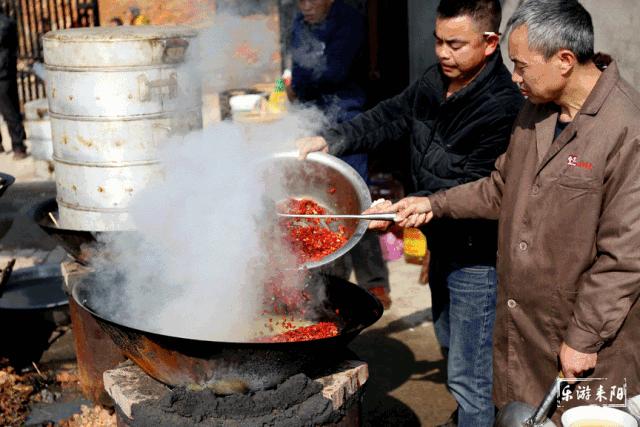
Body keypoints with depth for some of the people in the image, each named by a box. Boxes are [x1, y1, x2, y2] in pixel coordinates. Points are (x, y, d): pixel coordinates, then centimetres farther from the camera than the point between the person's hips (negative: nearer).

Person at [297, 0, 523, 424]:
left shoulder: (503, 107, -27)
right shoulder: (435, 83, -1)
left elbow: (471, 189, -27)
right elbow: (388, 118, 4)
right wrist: (329, 140, -10)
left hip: (477, 254, -9)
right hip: (444, 244, 9)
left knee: (468, 373, -1)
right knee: (450, 341, 29)